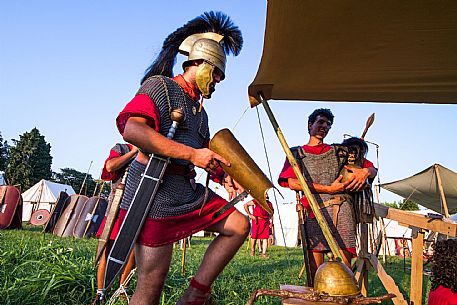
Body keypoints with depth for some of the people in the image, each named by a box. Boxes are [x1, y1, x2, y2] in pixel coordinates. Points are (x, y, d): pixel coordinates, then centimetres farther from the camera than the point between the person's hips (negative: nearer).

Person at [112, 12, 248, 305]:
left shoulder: (200, 111, 21)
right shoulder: (160, 86, -5)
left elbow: (204, 154, 25)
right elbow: (132, 129, -23)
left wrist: (223, 177, 4)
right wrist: (191, 153, -26)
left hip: (190, 191, 9)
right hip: (155, 193, -8)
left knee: (239, 225, 6)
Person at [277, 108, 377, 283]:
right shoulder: (297, 154, 19)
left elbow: (373, 169, 26)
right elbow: (293, 183, 1)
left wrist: (365, 172, -1)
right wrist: (328, 189, -6)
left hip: (341, 208, 2)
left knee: (344, 265, -9)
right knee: (316, 267, -7)